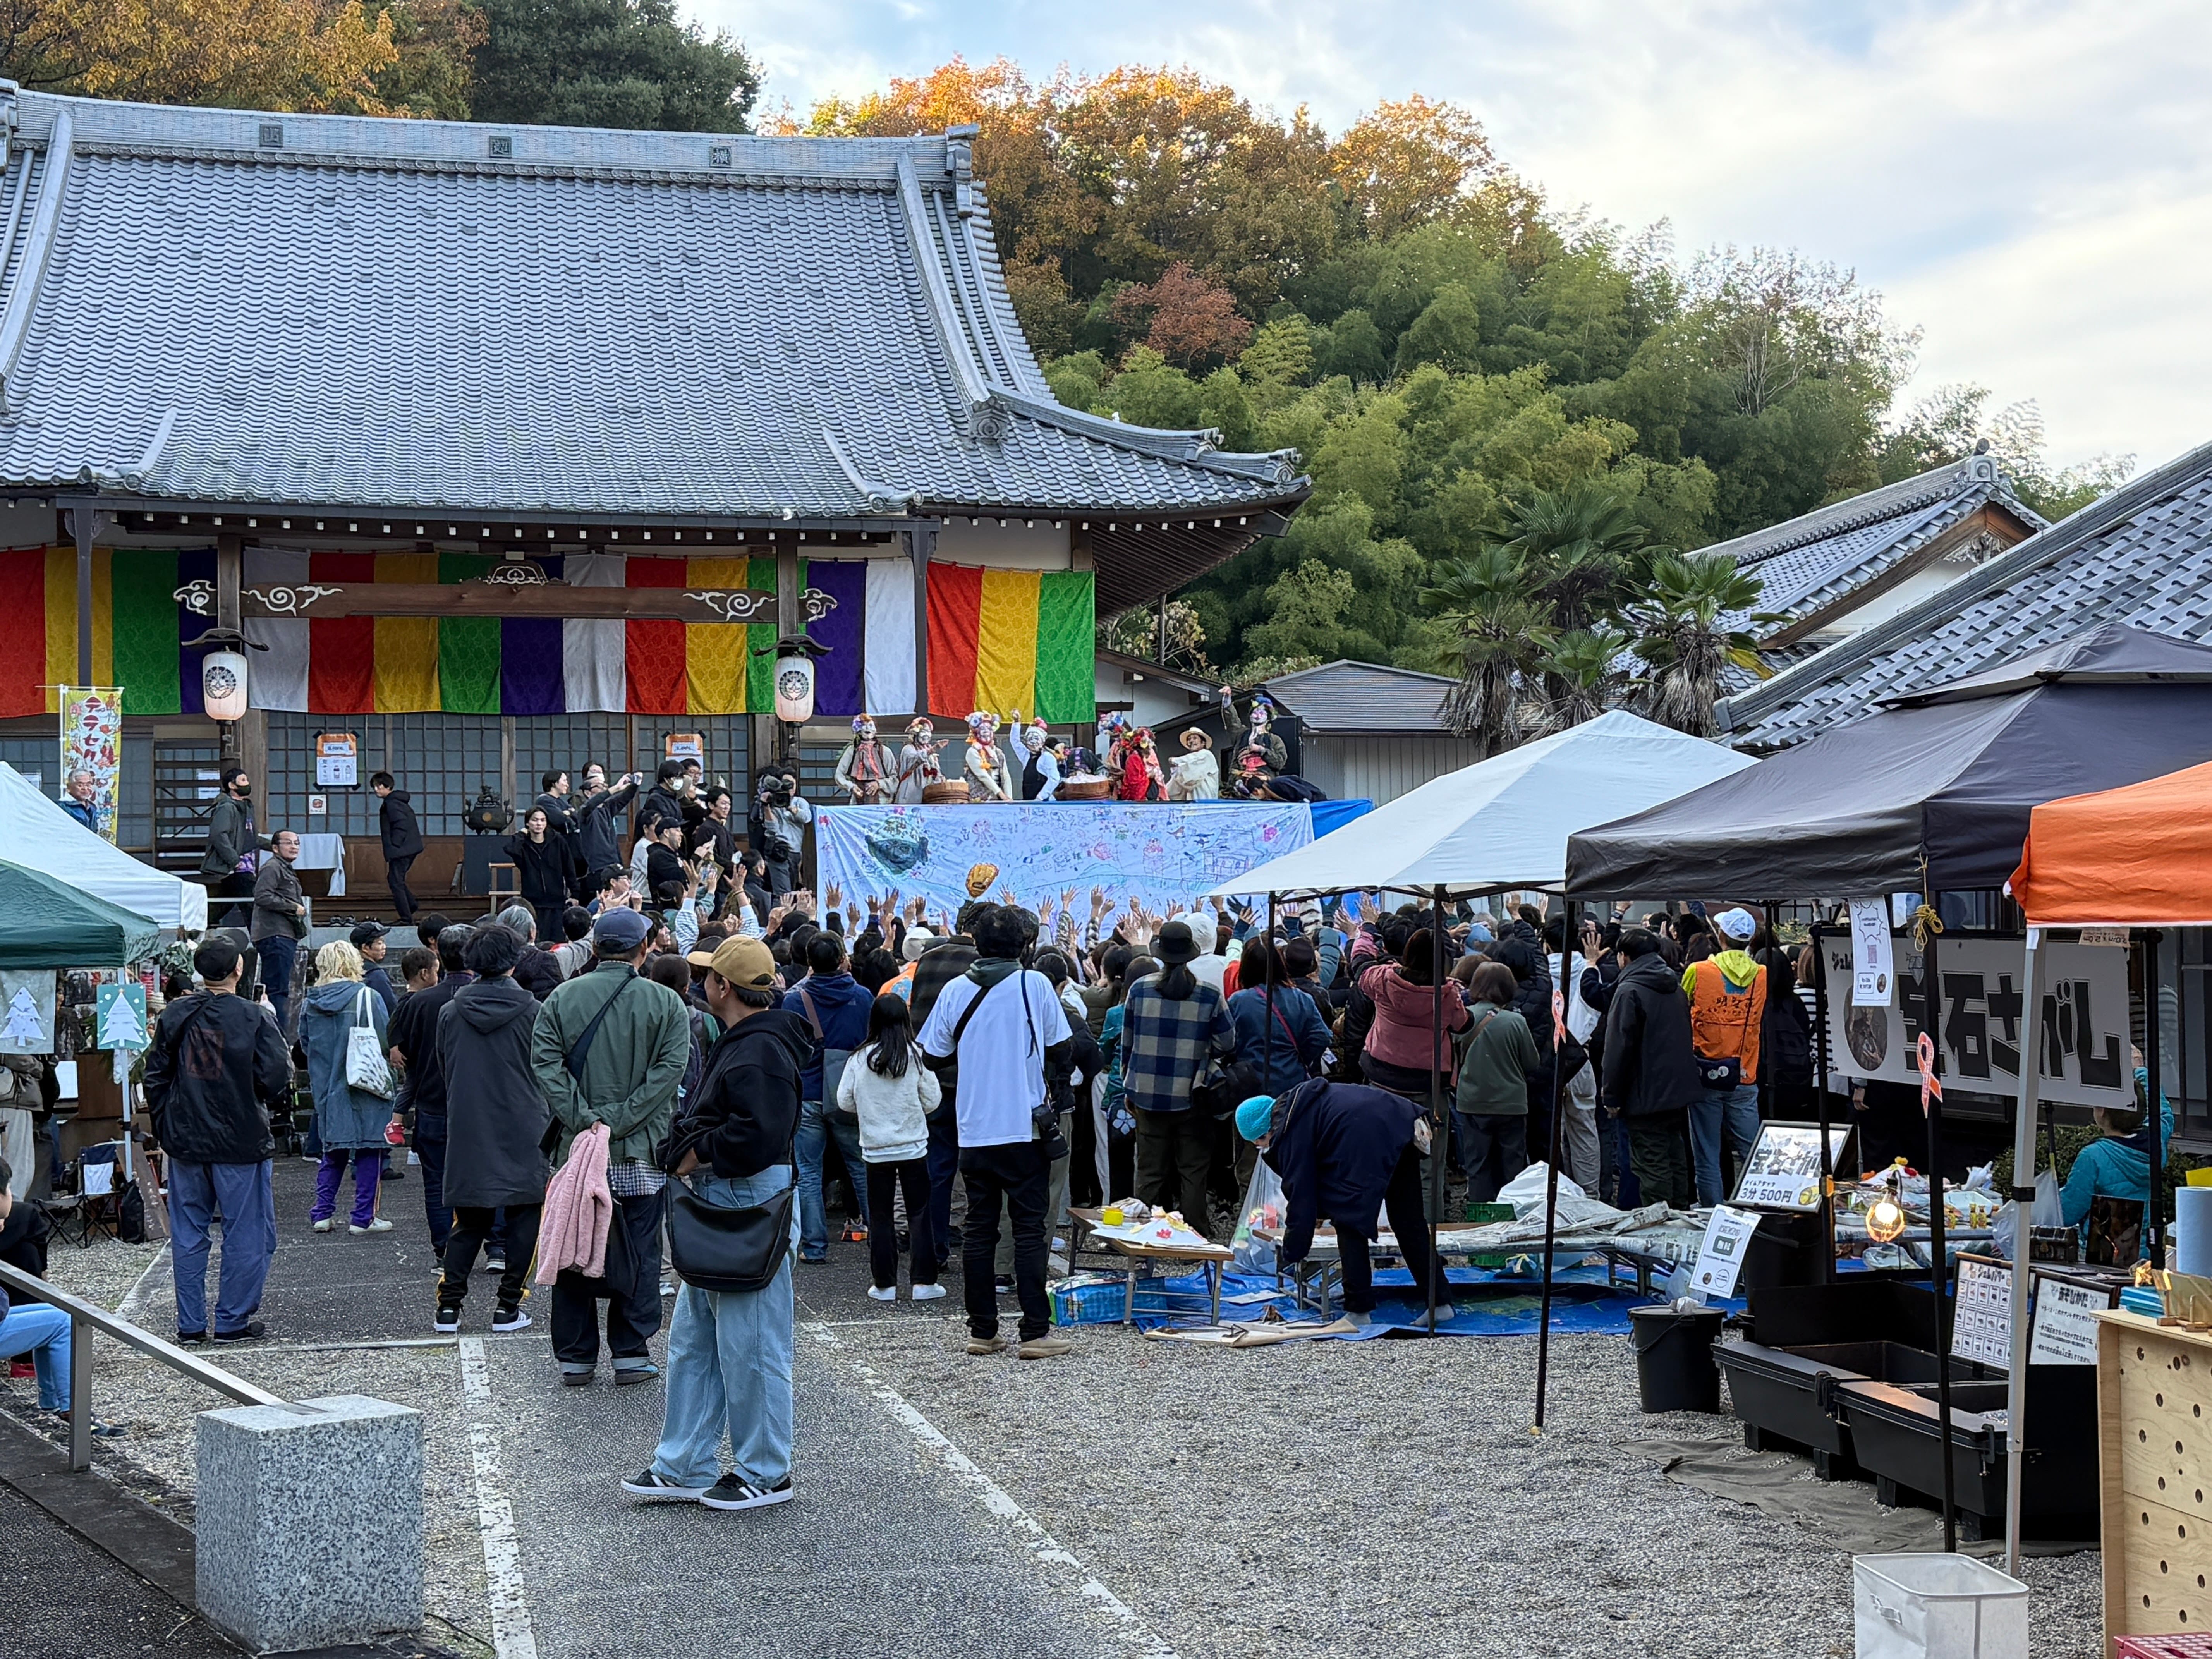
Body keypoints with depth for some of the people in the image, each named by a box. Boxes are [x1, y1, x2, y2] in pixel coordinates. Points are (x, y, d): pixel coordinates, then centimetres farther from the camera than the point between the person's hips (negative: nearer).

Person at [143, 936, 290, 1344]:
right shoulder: (253, 1019, -12)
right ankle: (233, 1321, 7)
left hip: (185, 1142, 5)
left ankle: (190, 1324, 14)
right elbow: (276, 1078, -12)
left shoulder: (174, 1016, 2)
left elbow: (156, 1076, 8)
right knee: (248, 1234, 6)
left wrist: (164, 1128, 19)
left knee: (188, 1234, 12)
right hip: (241, 1142, -4)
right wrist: (278, 1105, 10)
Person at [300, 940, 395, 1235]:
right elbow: (385, 1042, -9)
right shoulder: (367, 998, -12)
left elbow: (305, 1044, 10)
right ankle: (364, 1218, 4)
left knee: (333, 1151, 16)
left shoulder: (312, 1003, 1)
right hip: (365, 1087, -4)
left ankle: (322, 1213, 14)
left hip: (326, 1087, 5)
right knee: (369, 1151, 3)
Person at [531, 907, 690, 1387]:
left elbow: (545, 1063, -7)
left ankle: (576, 1357, 13)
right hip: (641, 1150, -1)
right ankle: (632, 1354, 8)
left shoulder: (562, 998, 2)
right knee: (639, 1253, 7)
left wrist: (583, 1119, -10)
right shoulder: (666, 1002, -2)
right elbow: (670, 1069, -11)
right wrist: (621, 1119, -12)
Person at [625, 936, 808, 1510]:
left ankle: (765, 1474, 10)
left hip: (752, 1209, -11)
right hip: (718, 1209, 11)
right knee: (692, 1340, 15)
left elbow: (761, 1137, -29)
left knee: (749, 1345, -1)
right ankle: (684, 1469, 22)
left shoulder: (762, 1052, -18)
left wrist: (699, 1152, -15)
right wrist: (689, 1149, 5)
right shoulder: (737, 1043, 16)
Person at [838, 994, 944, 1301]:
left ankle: (884, 1284, 10)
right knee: (919, 1214, 6)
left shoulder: (860, 1060, -5)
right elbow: (932, 1101, -3)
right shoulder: (917, 1057, -8)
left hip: (876, 1149, 1)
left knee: (880, 1217, 9)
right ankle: (924, 1282, 6)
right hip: (913, 1146, -1)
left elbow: (845, 1102, 0)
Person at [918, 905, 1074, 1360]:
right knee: (1029, 1229, 2)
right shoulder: (1035, 985, -6)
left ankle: (982, 1331, 12)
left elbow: (936, 1057, 4)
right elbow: (1061, 1050, -1)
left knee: (978, 1229, 9)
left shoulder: (955, 991, -1)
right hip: (1026, 1127, -2)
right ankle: (1036, 1332, 0)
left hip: (974, 1130, 2)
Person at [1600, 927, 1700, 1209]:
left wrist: (1612, 1097, -10)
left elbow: (1618, 1048, -15)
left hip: (1647, 1096, -8)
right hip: (1679, 1091, 9)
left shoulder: (1629, 991, -14)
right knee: (1676, 1161, 16)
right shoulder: (1676, 986, 13)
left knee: (1652, 1167, -6)